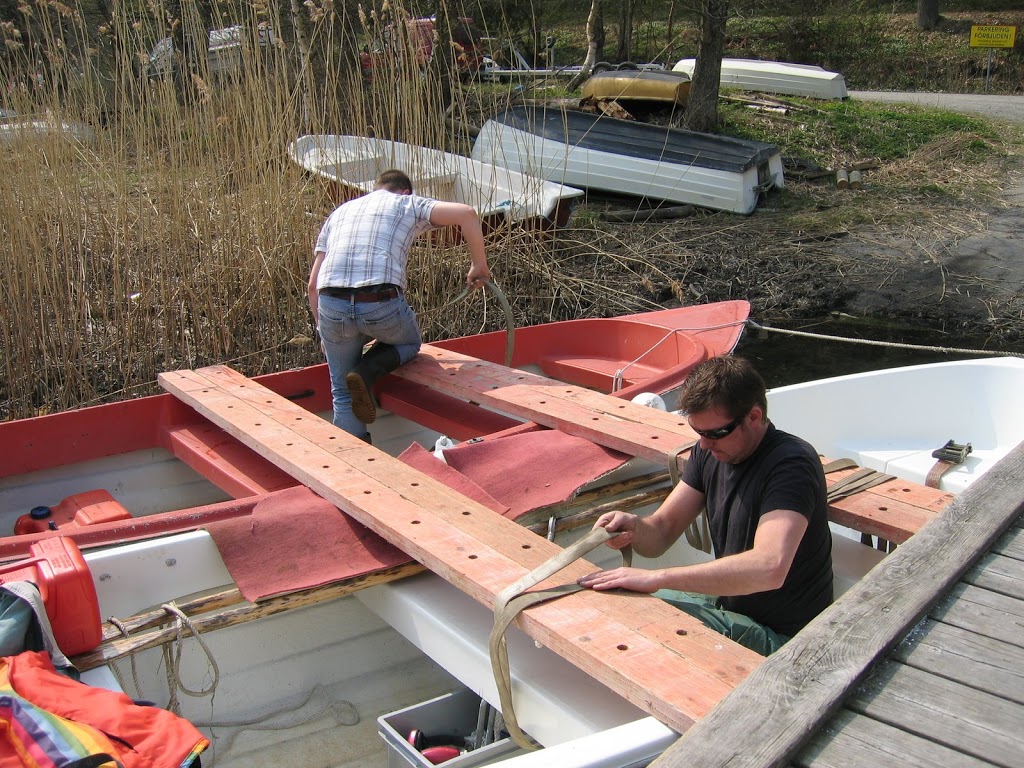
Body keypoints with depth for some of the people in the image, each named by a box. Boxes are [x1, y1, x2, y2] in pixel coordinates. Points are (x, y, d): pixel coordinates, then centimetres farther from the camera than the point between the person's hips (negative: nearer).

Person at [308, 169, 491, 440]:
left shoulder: (338, 212, 29)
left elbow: (313, 285, 23)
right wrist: (479, 266, 12)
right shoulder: (409, 204, 19)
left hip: (332, 305, 3)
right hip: (382, 304, -3)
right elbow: (466, 214, 1)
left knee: (343, 395, 19)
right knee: (410, 343, 30)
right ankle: (368, 372, 3)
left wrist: (325, 332, 32)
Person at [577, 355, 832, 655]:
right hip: (728, 603, 8)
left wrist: (657, 577, -44)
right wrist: (635, 527, -26)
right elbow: (662, 532, -1)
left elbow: (770, 568, -41)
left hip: (779, 636, -8)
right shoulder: (709, 451, -1)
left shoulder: (790, 464, -26)